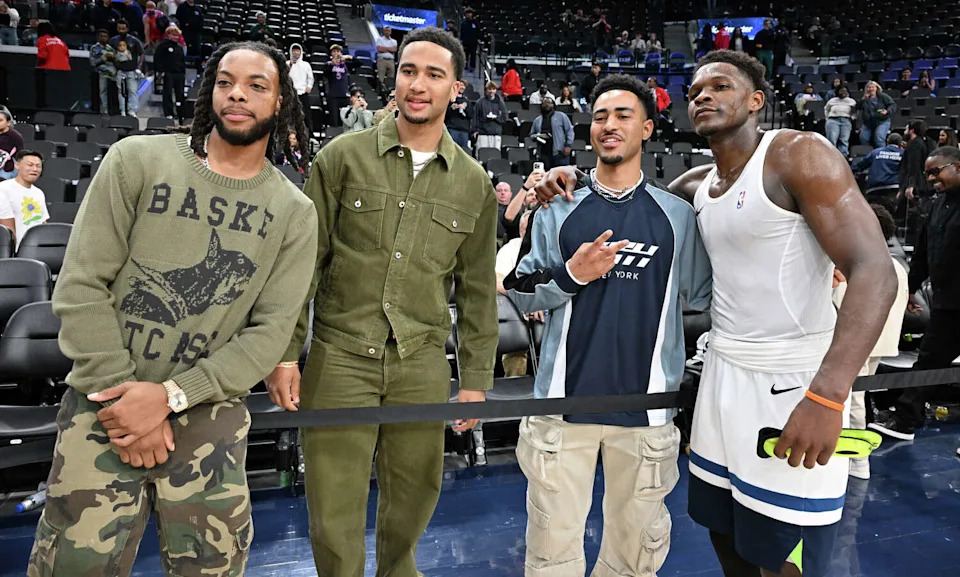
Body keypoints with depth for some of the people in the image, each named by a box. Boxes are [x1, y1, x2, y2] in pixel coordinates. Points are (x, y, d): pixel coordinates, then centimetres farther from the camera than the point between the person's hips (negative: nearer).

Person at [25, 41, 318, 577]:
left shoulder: (295, 213, 0)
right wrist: (125, 395, -11)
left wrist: (169, 395, -14)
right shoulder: (137, 160, -2)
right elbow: (80, 286, -6)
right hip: (104, 405, 0)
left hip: (209, 416, 1)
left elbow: (270, 331, -5)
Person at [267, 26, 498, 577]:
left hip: (423, 365, 2)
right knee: (335, 515, 5)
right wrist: (284, 352, -3)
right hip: (339, 356, -2)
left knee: (414, 499, 15)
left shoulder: (474, 183, 6)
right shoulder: (343, 156, 0)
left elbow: (477, 288, 9)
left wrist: (476, 379, 8)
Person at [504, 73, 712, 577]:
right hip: (564, 400, 0)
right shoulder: (559, 210, 5)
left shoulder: (678, 215, 6)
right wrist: (571, 275, -13)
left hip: (645, 405, 1)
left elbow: (702, 294, 10)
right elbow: (519, 291, 5)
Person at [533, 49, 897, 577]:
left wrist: (827, 395, -33)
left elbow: (873, 271, -21)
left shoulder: (798, 154, -12)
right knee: (723, 532, 18)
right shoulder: (696, 184, 10)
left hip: (792, 381, -7)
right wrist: (574, 181, 4)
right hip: (723, 372, 7)